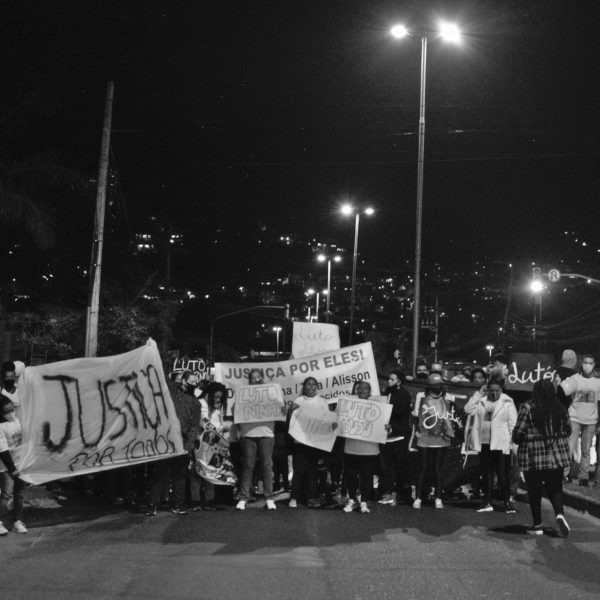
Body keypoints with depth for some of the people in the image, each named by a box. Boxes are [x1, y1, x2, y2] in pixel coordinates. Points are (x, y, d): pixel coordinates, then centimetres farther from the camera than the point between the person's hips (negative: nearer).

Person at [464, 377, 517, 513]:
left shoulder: (507, 403, -2)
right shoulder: (481, 401, 9)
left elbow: (512, 424, -5)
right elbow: (468, 409, -3)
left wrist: (513, 442, -12)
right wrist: (479, 393, -4)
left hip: (500, 444, -4)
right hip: (484, 444, 4)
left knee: (502, 474, -4)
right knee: (487, 474, 10)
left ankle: (507, 502, 6)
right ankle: (487, 503, 16)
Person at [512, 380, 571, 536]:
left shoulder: (527, 408, -10)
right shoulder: (559, 408, 2)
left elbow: (518, 434, -10)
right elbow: (568, 430, 12)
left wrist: (517, 439, 11)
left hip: (533, 456, -3)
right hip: (556, 455, 3)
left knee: (535, 491, 8)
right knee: (555, 488, 13)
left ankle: (537, 525, 14)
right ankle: (559, 514, -11)